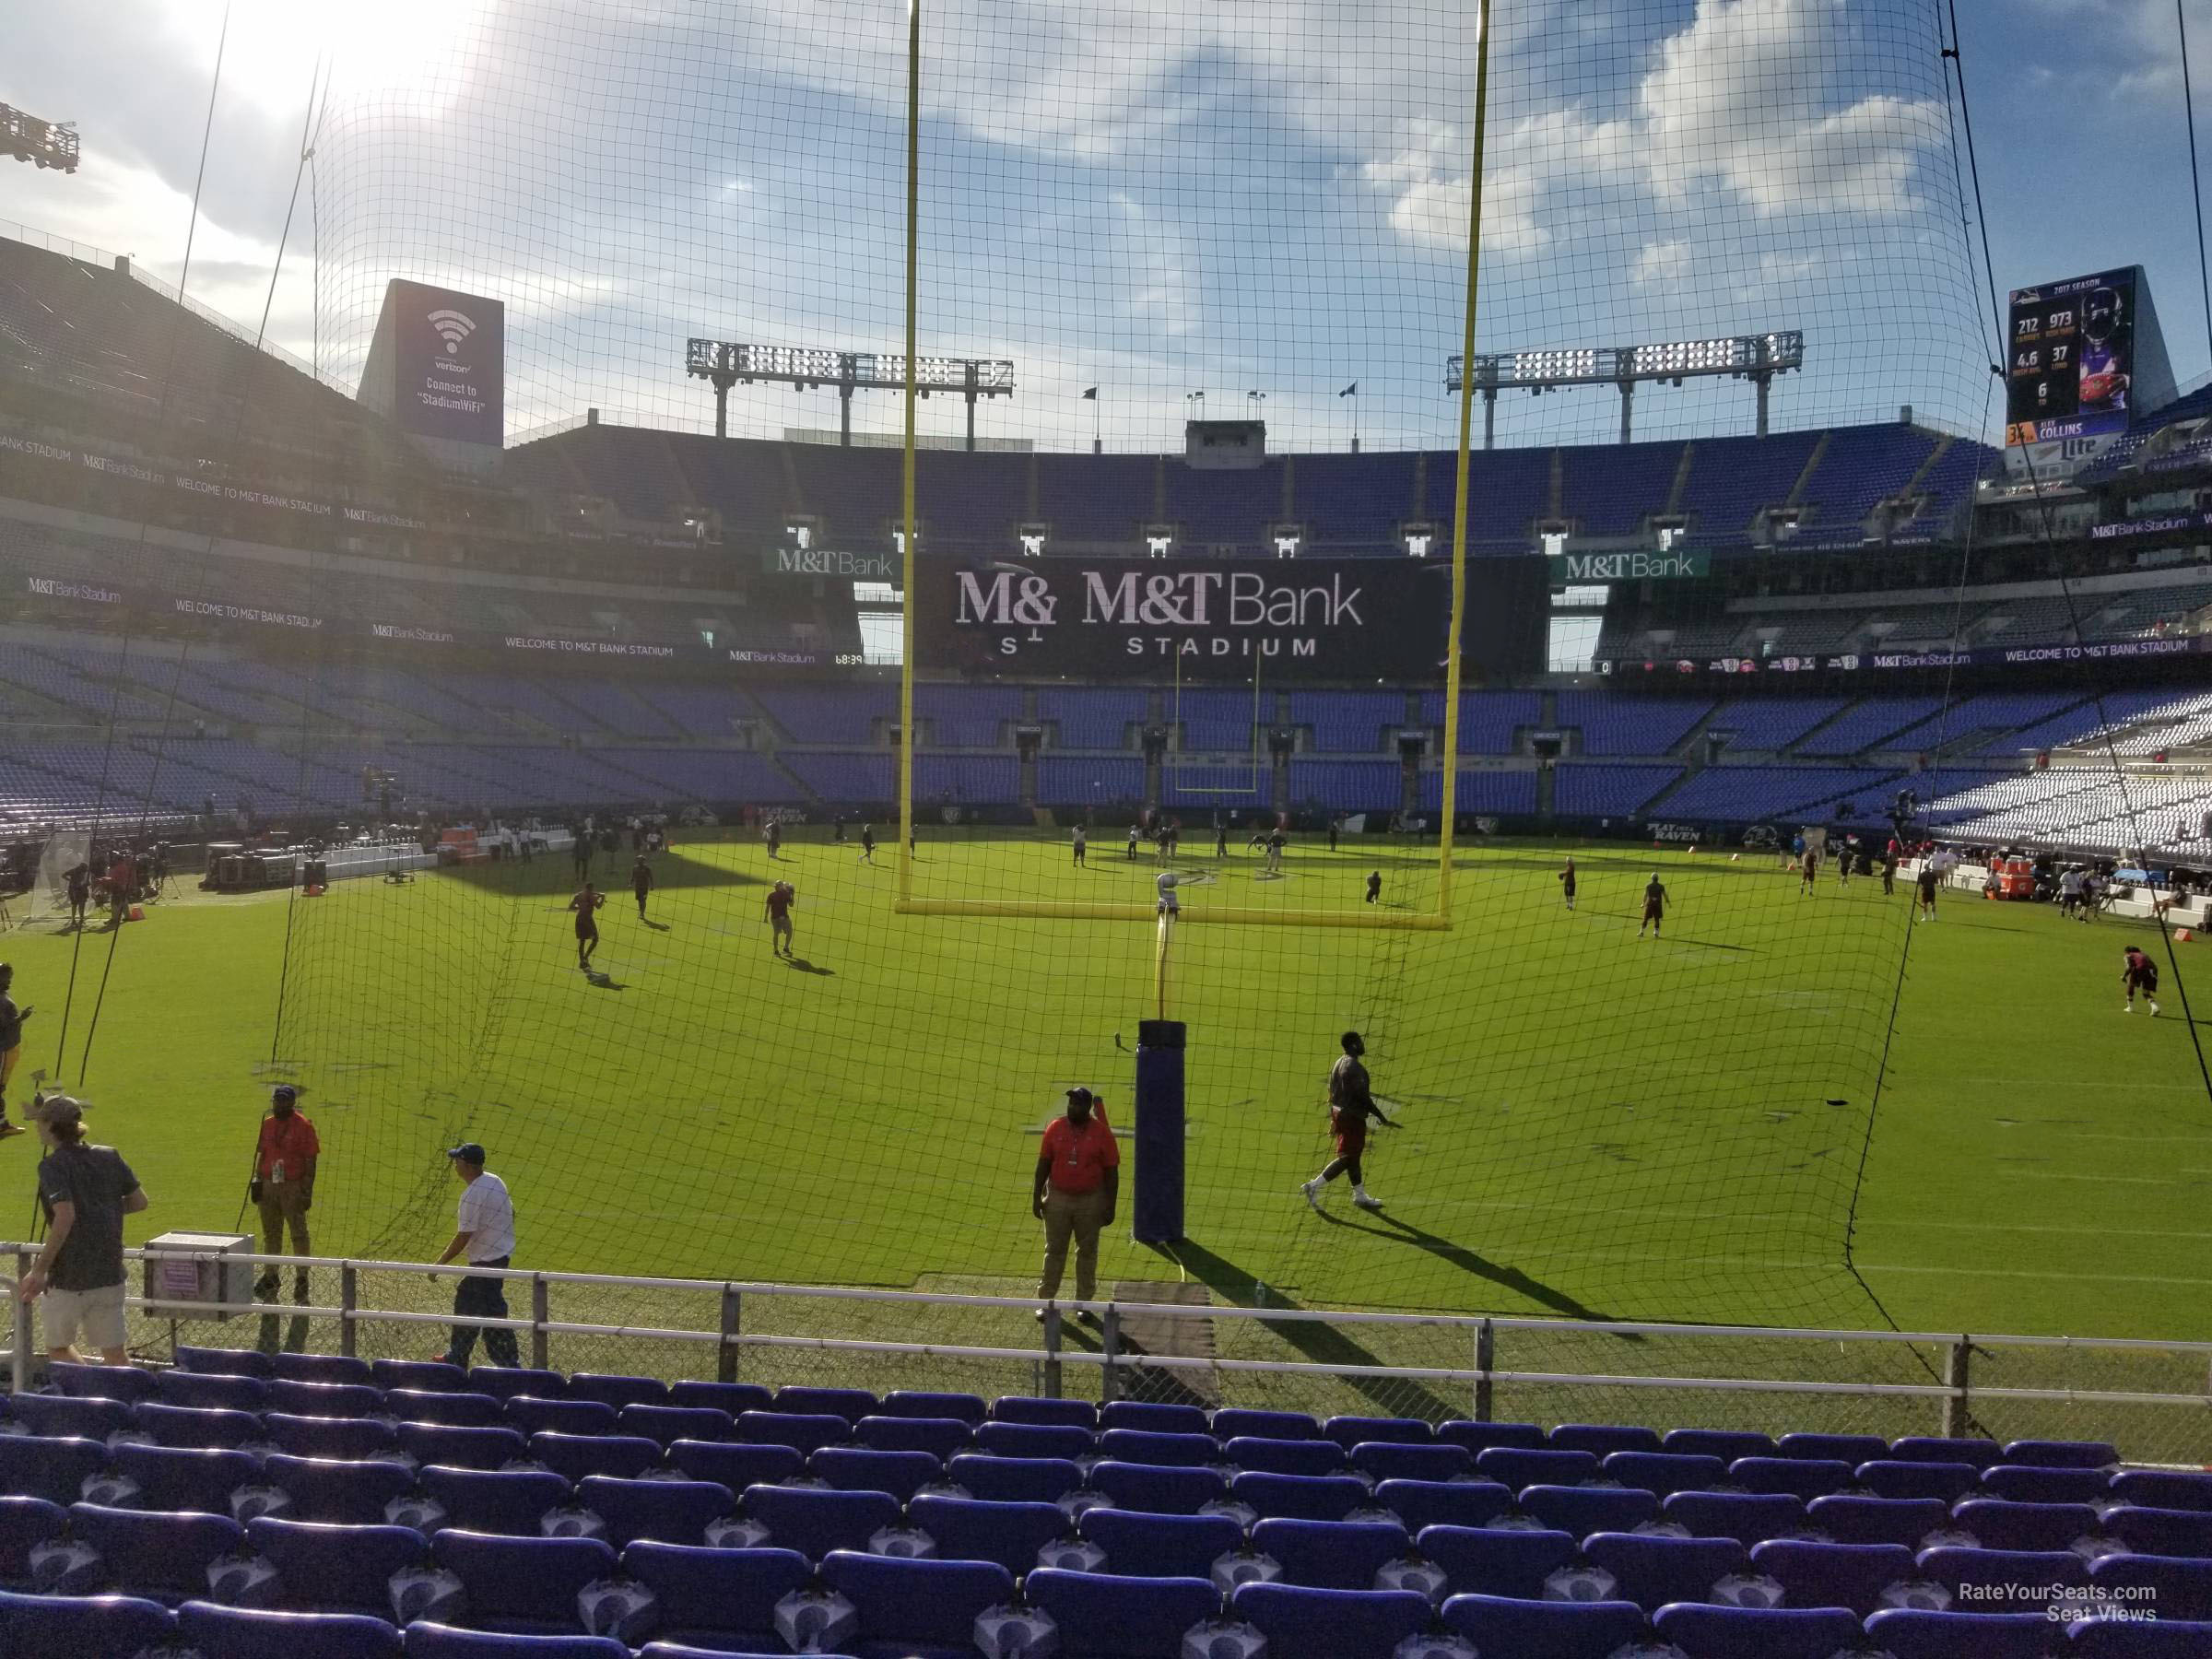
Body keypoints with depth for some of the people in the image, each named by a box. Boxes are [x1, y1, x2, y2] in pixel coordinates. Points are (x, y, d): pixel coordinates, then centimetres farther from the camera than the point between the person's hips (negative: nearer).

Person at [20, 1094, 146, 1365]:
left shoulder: (52, 1165, -11)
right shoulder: (110, 1156, 6)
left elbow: (65, 1216, -23)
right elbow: (139, 1201, 8)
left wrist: (40, 1270, -17)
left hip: (70, 1276, -5)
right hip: (110, 1274, 5)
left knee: (57, 1347, 15)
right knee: (114, 1353, 9)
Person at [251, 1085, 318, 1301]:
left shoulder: (303, 1126, -9)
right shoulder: (267, 1124, 9)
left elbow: (310, 1160, -9)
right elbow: (261, 1154, 16)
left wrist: (307, 1191, -12)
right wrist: (257, 1180, 7)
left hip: (293, 1187, -6)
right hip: (268, 1186, 6)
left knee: (299, 1234, -3)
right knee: (270, 1234, 14)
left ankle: (301, 1279, 5)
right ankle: (270, 1277, 25)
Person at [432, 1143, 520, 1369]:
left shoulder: (472, 1195, -22)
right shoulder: (494, 1181, 6)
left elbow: (464, 1237, -21)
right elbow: (510, 1213, 15)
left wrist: (440, 1263, -11)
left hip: (487, 1261, -10)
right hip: (503, 1253, 10)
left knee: (492, 1313, -5)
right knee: (464, 1299, 22)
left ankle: (509, 1364, -2)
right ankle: (457, 1357, 34)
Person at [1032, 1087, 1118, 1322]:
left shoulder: (1101, 1133, -8)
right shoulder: (1055, 1128, -3)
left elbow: (1111, 1171, -4)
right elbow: (1043, 1164, 3)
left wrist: (1110, 1206, -6)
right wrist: (1036, 1197, 1)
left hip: (1090, 1201, -1)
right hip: (1058, 1198, 1)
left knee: (1087, 1252, 9)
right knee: (1054, 1251, 8)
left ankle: (1083, 1303, 20)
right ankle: (1045, 1300, 16)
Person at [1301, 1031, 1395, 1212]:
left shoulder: (1338, 1063, 10)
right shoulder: (1355, 1068, -20)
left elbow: (1332, 1093, 15)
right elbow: (1362, 1097, -22)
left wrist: (1333, 1119, 23)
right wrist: (1382, 1119, -15)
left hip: (1339, 1113, 10)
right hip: (1352, 1117, -10)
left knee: (1354, 1156, 17)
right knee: (1347, 1158, -3)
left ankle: (1360, 1196, 26)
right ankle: (1314, 1186, -6)